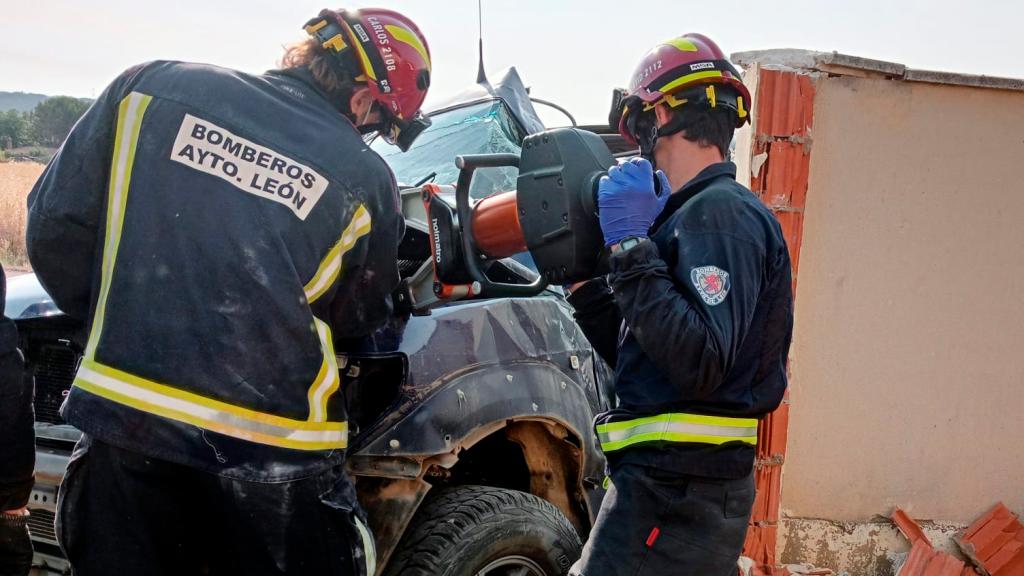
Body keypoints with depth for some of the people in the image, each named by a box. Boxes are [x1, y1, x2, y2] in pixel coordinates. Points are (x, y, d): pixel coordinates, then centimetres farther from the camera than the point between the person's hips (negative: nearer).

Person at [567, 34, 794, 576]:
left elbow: (700, 363, -24)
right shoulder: (695, 213, 18)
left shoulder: (721, 214, -12)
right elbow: (635, 352, 20)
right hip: (674, 483, 10)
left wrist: (631, 247, -19)